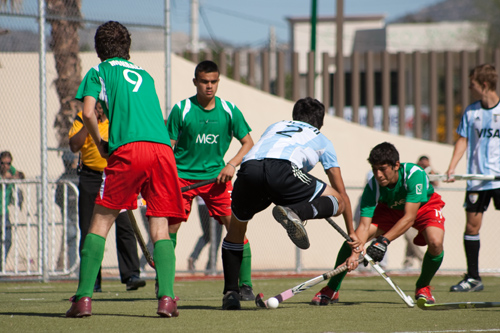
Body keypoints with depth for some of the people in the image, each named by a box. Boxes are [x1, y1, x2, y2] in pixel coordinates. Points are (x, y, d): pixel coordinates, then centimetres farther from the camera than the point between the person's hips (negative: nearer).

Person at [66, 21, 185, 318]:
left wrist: (101, 145, 17)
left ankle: (84, 298, -3)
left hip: (127, 149, -3)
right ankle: (166, 297, -11)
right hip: (163, 147, 4)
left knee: (101, 221, 4)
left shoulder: (99, 71, 16)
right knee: (160, 226, 6)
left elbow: (88, 113, 3)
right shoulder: (144, 74, 30)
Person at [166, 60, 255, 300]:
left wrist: (232, 165, -9)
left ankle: (245, 285, -3)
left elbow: (248, 143, 6)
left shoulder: (229, 110, 0)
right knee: (170, 226, -10)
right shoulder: (181, 109, -6)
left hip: (216, 175, 1)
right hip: (183, 174, -1)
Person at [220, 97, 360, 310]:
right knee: (338, 203, 12)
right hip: (282, 169, -4)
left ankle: (230, 293, 16)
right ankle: (295, 212, -19)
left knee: (236, 228, 28)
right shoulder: (321, 140, 34)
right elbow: (341, 192, 37)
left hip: (249, 167, 4)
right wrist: (351, 233, 47)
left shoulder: (274, 127, 42)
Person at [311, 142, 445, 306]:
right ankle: (331, 289, -2)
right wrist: (355, 253, -53)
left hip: (424, 206, -2)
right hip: (389, 209, 2)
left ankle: (422, 286, 0)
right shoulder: (373, 187, -31)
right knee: (354, 239, -18)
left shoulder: (415, 174, -39)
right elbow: (364, 225, -35)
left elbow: (409, 218, -42)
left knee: (435, 243, -30)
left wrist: (384, 241, -51)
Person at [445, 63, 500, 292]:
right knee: (472, 225, 0)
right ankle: (473, 278, 7)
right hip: (476, 179, 3)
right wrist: (451, 168, -1)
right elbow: (463, 140, 10)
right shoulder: (471, 112, 8)